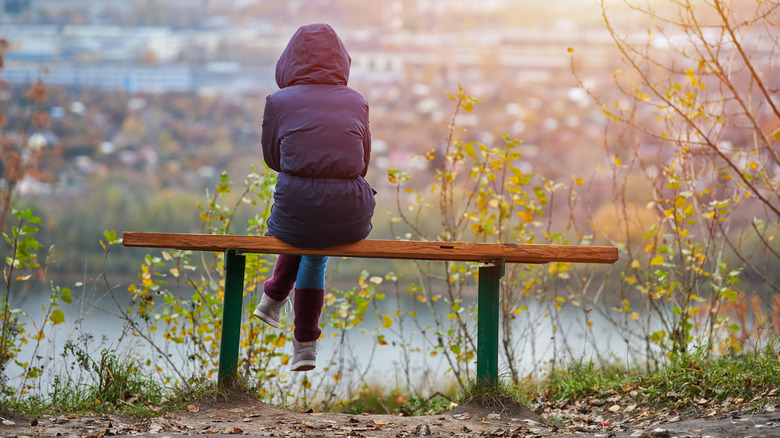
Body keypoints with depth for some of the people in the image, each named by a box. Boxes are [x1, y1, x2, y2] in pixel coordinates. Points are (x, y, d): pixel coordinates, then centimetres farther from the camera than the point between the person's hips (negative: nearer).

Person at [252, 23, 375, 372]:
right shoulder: (357, 102, 6)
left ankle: (274, 298, 50)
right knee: (315, 250, 35)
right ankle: (305, 343, 38)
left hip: (294, 212, -1)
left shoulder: (279, 102, 0)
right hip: (351, 220, 1)